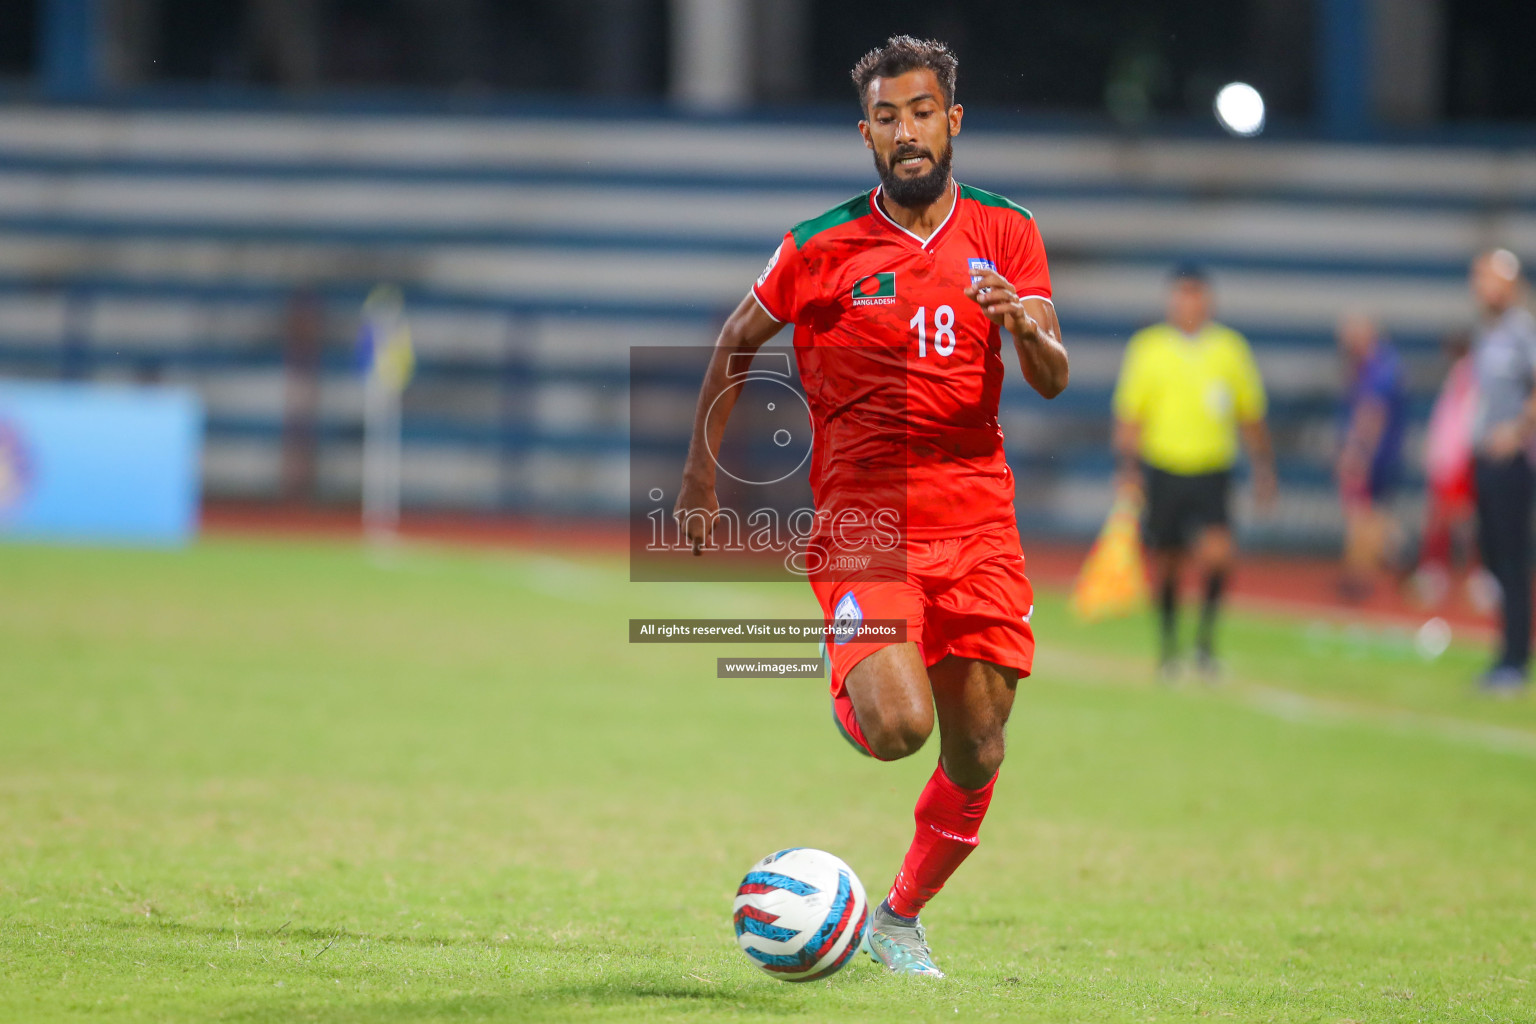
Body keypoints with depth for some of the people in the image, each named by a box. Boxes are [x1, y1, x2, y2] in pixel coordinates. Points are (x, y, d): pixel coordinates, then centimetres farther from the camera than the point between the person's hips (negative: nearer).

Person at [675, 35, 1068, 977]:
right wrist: (702, 478, 9)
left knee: (976, 760, 3)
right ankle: (850, 689, 15)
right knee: (899, 728, -22)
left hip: (979, 526, 3)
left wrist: (1029, 330, -24)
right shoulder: (822, 248, -3)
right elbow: (736, 344, 11)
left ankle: (903, 918, 27)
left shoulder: (1006, 234, 4)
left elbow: (1053, 379, -1)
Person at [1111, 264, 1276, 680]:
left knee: (1217, 552, -21)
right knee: (1166, 563, 6)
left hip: (1211, 473, 0)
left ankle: (1206, 638, -6)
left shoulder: (1230, 348, 4)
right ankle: (1168, 647, 25)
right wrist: (1129, 468, -8)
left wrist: (1263, 469, 11)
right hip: (1162, 470, 0)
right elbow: (1129, 415, 1)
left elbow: (1250, 415, 13)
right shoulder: (1147, 347, 0)